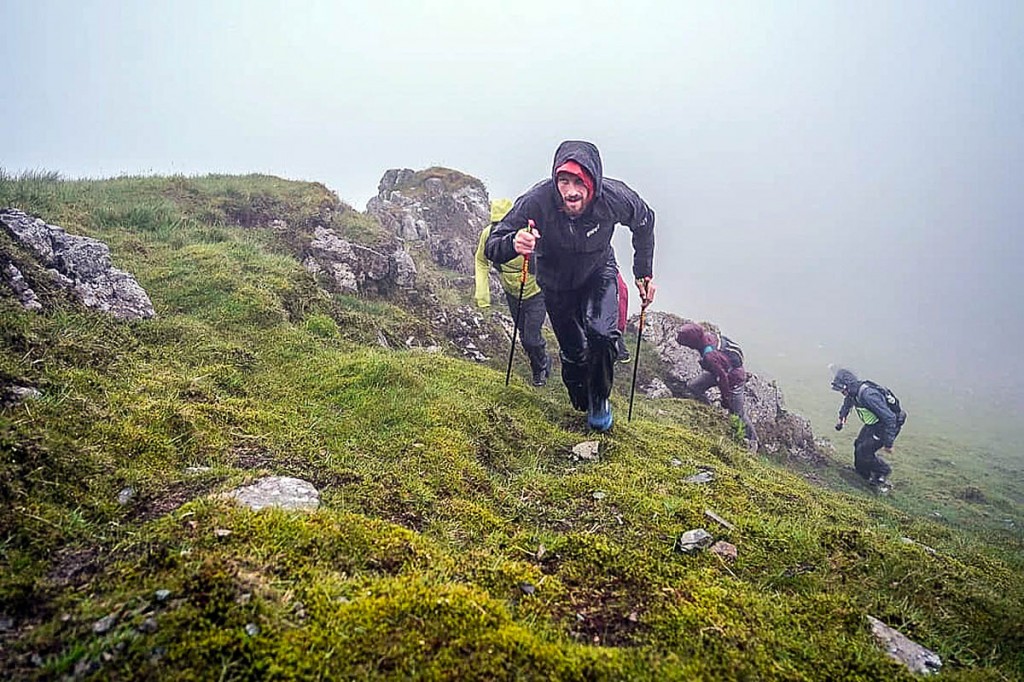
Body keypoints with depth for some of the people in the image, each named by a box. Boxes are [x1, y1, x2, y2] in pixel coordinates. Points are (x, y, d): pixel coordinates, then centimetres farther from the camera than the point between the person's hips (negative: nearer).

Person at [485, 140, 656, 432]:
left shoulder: (615, 197, -31)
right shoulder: (537, 201, -36)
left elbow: (644, 222, -7)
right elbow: (492, 247, -33)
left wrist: (644, 273, -3)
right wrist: (514, 243, -56)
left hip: (598, 273, 0)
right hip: (556, 283, 0)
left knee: (602, 334, -25)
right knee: (573, 353, 8)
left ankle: (599, 400, 4)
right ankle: (582, 406, 40)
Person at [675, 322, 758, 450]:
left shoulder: (709, 356, -41)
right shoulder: (707, 335, -18)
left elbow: (722, 378, -30)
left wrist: (725, 399, -14)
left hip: (734, 378, -8)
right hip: (723, 369, 9)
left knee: (737, 414, 8)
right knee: (692, 387, 5)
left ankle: (752, 440, 31)